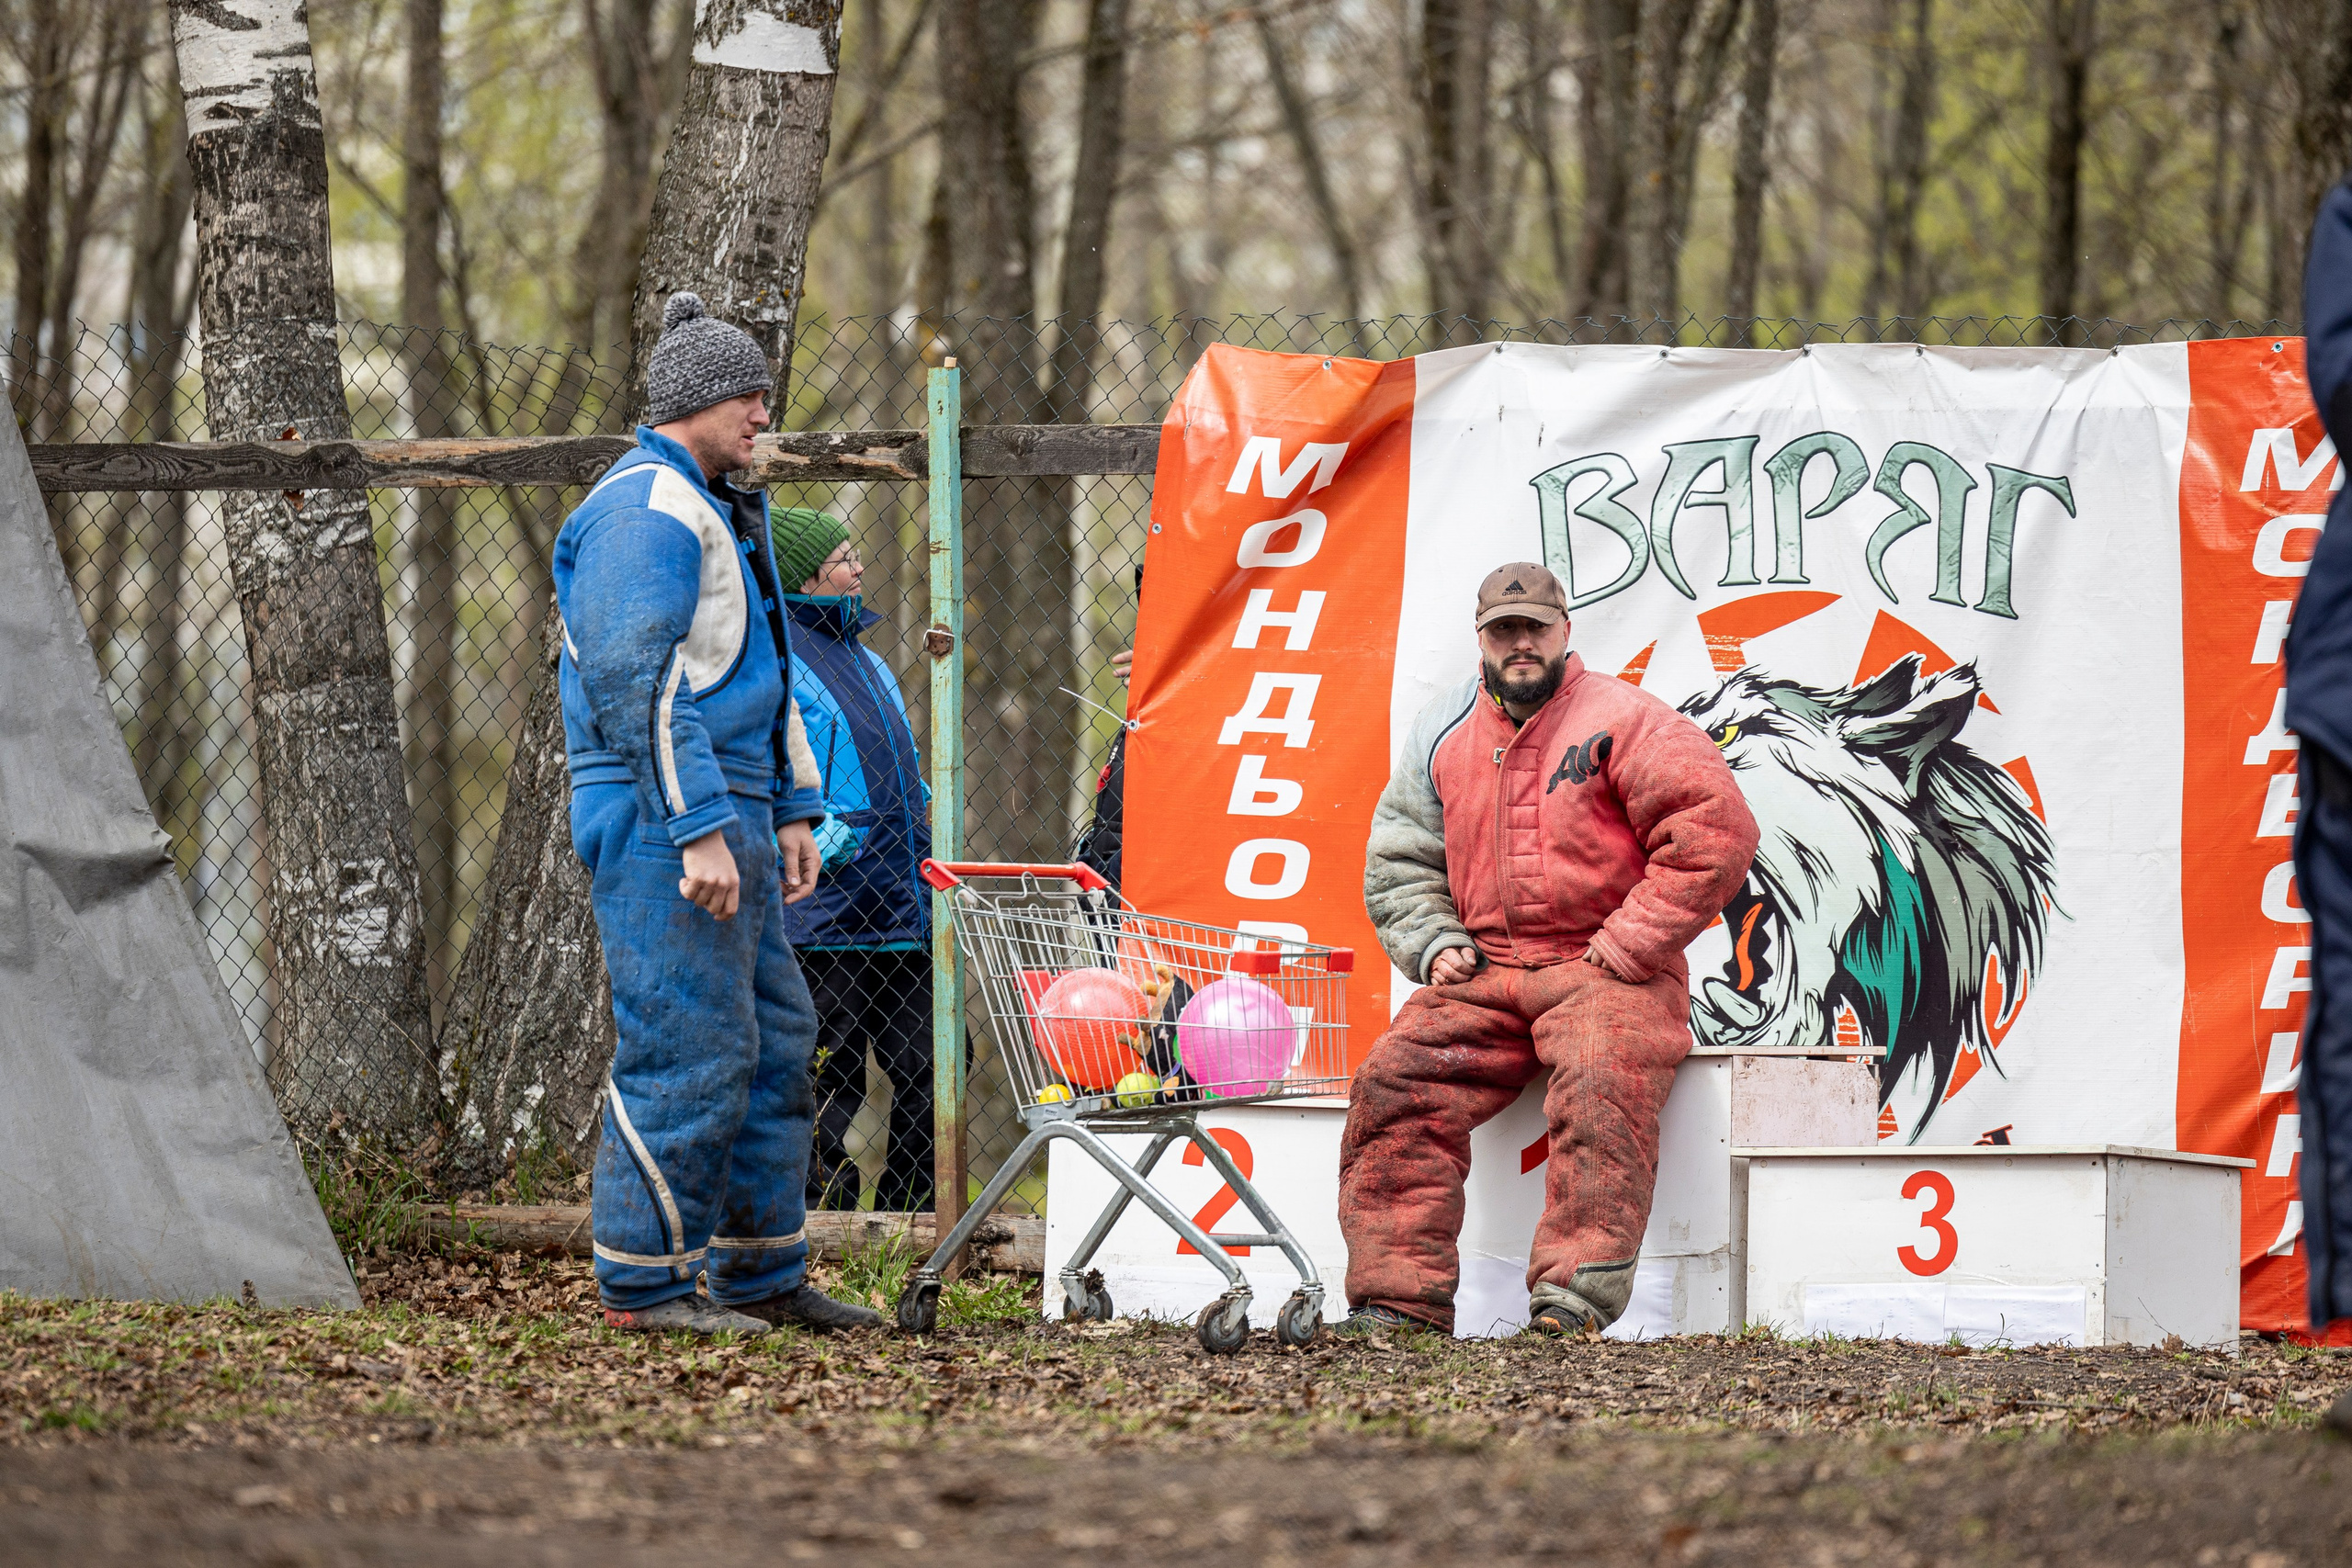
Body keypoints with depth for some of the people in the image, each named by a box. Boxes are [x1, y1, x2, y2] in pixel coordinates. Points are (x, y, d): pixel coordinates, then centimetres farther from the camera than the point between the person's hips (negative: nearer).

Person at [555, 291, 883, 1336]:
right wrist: (699, 830, -24)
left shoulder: (717, 509, 22)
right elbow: (638, 681, -20)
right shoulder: (645, 508, -12)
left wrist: (791, 811, 22)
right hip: (660, 818, -11)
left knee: (773, 1040, 12)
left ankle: (762, 1275, 17)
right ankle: (643, 1280, -6)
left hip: (726, 814, 11)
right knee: (689, 1051, -11)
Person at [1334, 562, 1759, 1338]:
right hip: (1484, 974, 5)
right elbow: (1398, 861, 24)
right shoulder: (1442, 735, 14)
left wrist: (1626, 947, -13)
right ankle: (1398, 1297, -19)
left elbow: (1716, 831, -10)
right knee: (1394, 1078, -18)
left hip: (1607, 973, -5)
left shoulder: (1623, 722, -3)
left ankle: (1574, 1300, -42)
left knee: (1601, 1084, -35)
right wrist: (1434, 945, 4)